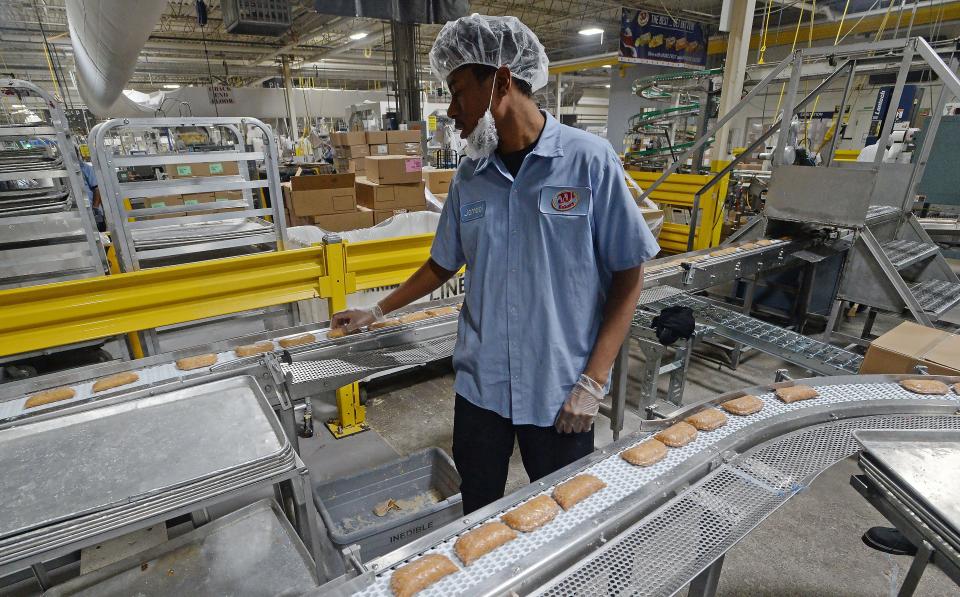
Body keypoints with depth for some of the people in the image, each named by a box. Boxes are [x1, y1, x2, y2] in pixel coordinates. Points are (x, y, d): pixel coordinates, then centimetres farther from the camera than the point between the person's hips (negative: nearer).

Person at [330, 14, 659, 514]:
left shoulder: (589, 160, -11)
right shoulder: (469, 176, 1)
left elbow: (629, 274, -8)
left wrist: (593, 381, -12)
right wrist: (375, 312, 16)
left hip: (560, 391, -3)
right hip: (479, 384, 4)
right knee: (477, 512, 20)